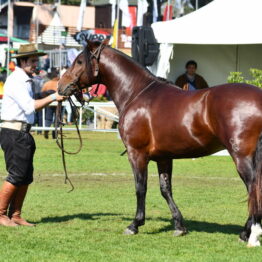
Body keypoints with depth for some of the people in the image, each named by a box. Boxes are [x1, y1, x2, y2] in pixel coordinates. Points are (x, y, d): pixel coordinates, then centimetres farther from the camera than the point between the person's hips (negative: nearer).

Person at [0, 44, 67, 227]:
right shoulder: (16, 81, -13)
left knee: (27, 177, 8)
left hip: (23, 133, 10)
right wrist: (52, 98, -19)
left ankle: (15, 215, 12)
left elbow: (30, 106, 20)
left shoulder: (27, 81, 17)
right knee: (17, 175, -9)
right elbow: (30, 106, -20)